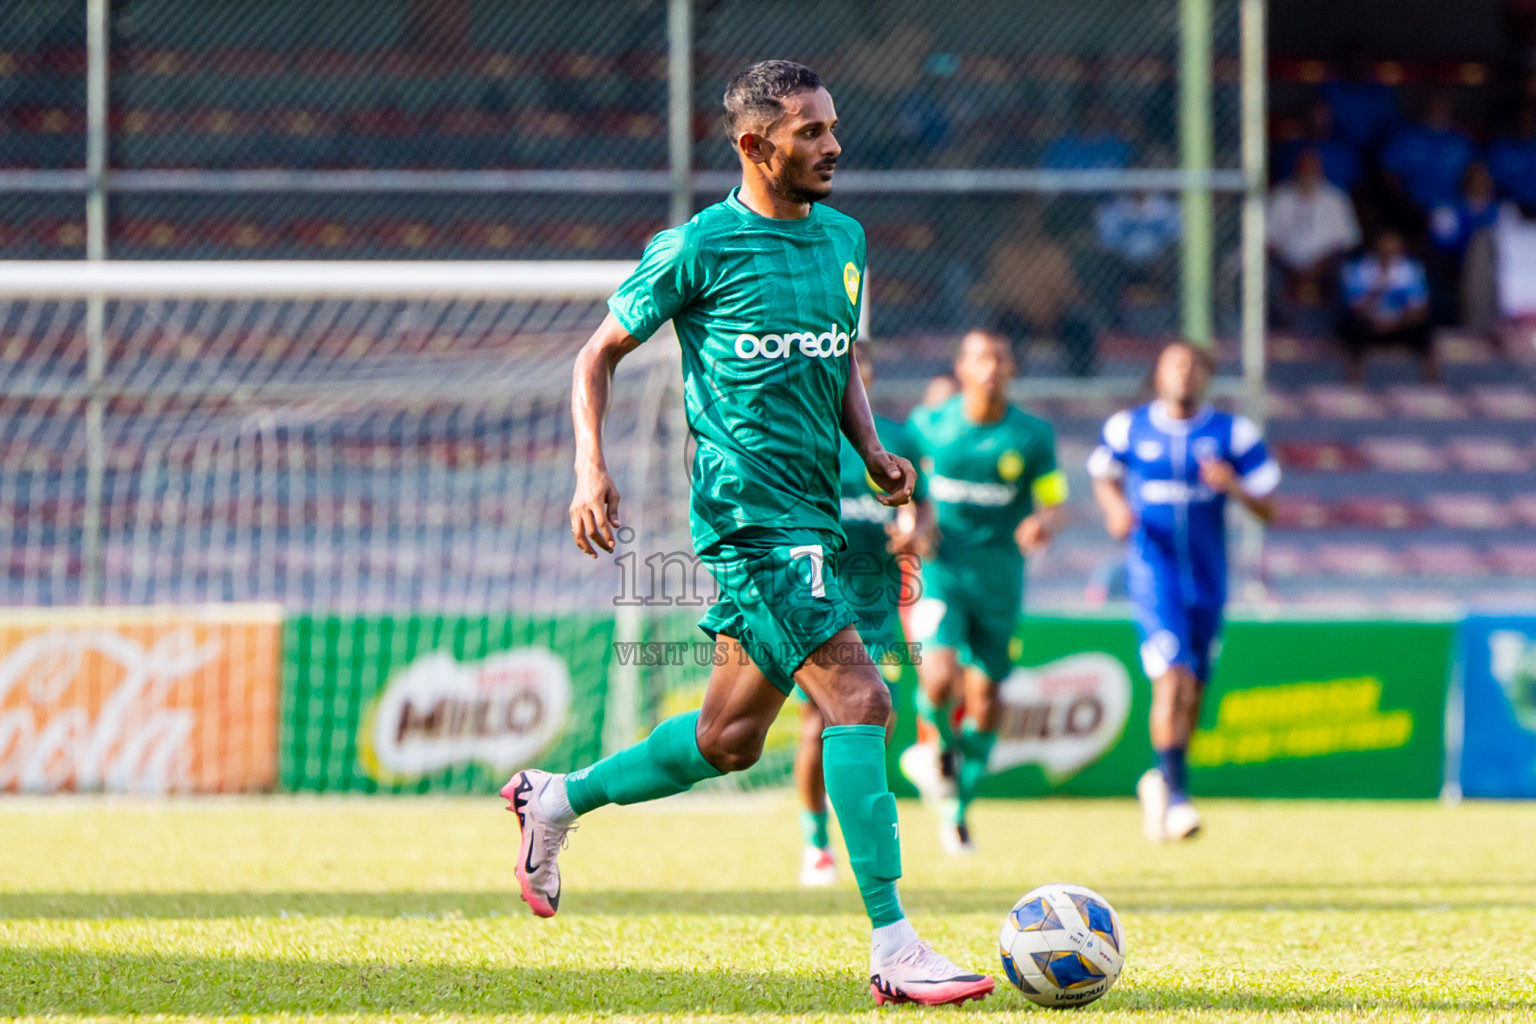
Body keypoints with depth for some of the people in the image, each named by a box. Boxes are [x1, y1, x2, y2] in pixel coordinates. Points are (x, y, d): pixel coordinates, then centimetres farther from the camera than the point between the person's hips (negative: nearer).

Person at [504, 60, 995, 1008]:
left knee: (731, 738, 13)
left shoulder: (844, 238, 14)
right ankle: (895, 950, -18)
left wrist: (873, 450, 8)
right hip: (750, 508, -8)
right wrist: (592, 468, -12)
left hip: (813, 510, 8)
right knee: (859, 699, -17)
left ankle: (557, 801, 35)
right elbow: (602, 353, 1)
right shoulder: (700, 247, -7)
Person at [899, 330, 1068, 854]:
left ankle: (957, 810, 23)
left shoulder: (1033, 436, 0)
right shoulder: (928, 426, 0)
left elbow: (1053, 503, 4)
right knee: (939, 679, -23)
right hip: (940, 570, -1)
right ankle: (940, 744, 12)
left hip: (999, 574, 1)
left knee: (983, 701, 3)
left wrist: (1042, 524, -19)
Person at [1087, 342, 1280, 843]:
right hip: (1154, 573, -3)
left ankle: (1160, 781, 34)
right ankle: (1175, 796, -19)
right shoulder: (1127, 428, 2)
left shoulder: (1233, 433, 1)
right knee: (1173, 678, -20)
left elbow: (1268, 508, 2)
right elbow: (1104, 476, 20)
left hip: (1208, 579, 3)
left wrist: (1232, 485, -18)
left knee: (1193, 692, 10)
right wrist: (1116, 508, -2)